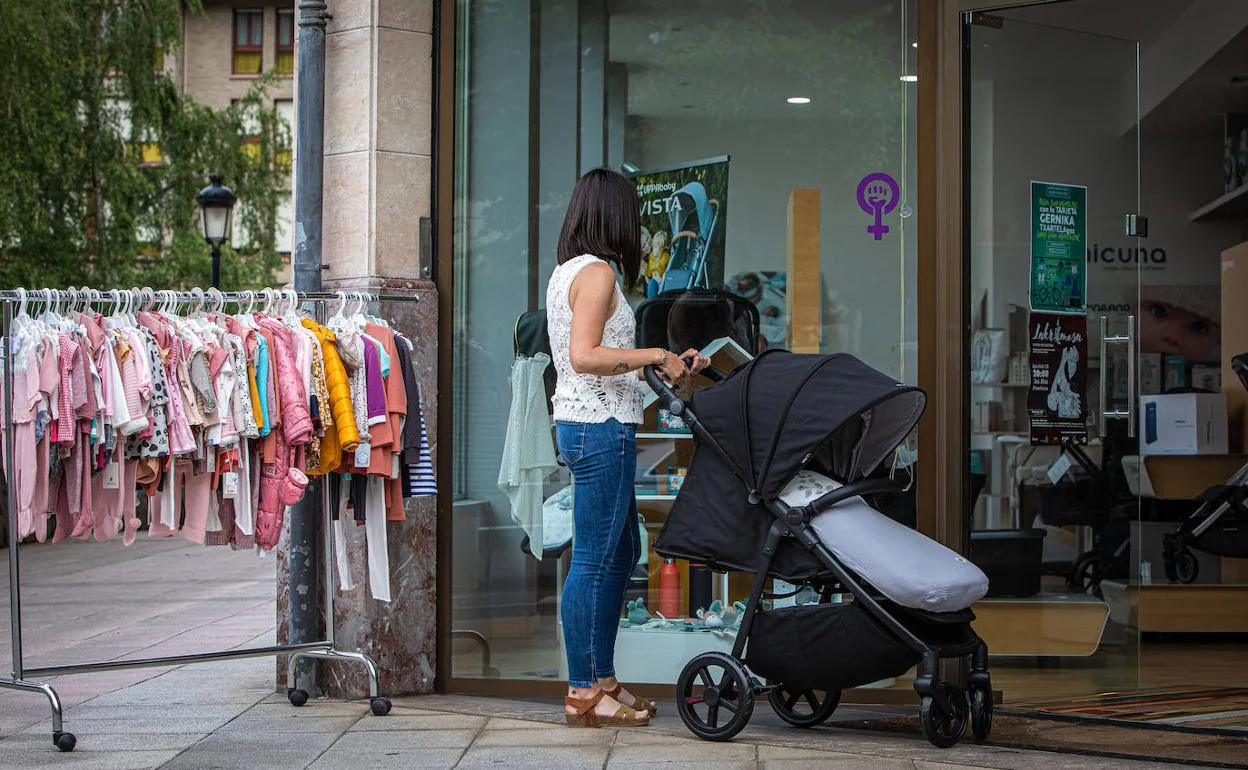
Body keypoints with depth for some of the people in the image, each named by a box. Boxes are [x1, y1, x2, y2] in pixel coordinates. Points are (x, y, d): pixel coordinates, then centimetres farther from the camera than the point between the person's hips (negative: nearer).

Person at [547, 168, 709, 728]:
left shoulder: (567, 273, 17)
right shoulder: (597, 272, -12)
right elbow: (584, 356, -23)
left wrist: (671, 365, 19)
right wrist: (656, 355, -17)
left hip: (581, 424, 11)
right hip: (602, 428, -11)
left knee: (621, 554, 16)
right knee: (595, 560, -5)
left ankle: (600, 679, 21)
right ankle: (584, 692, 0)